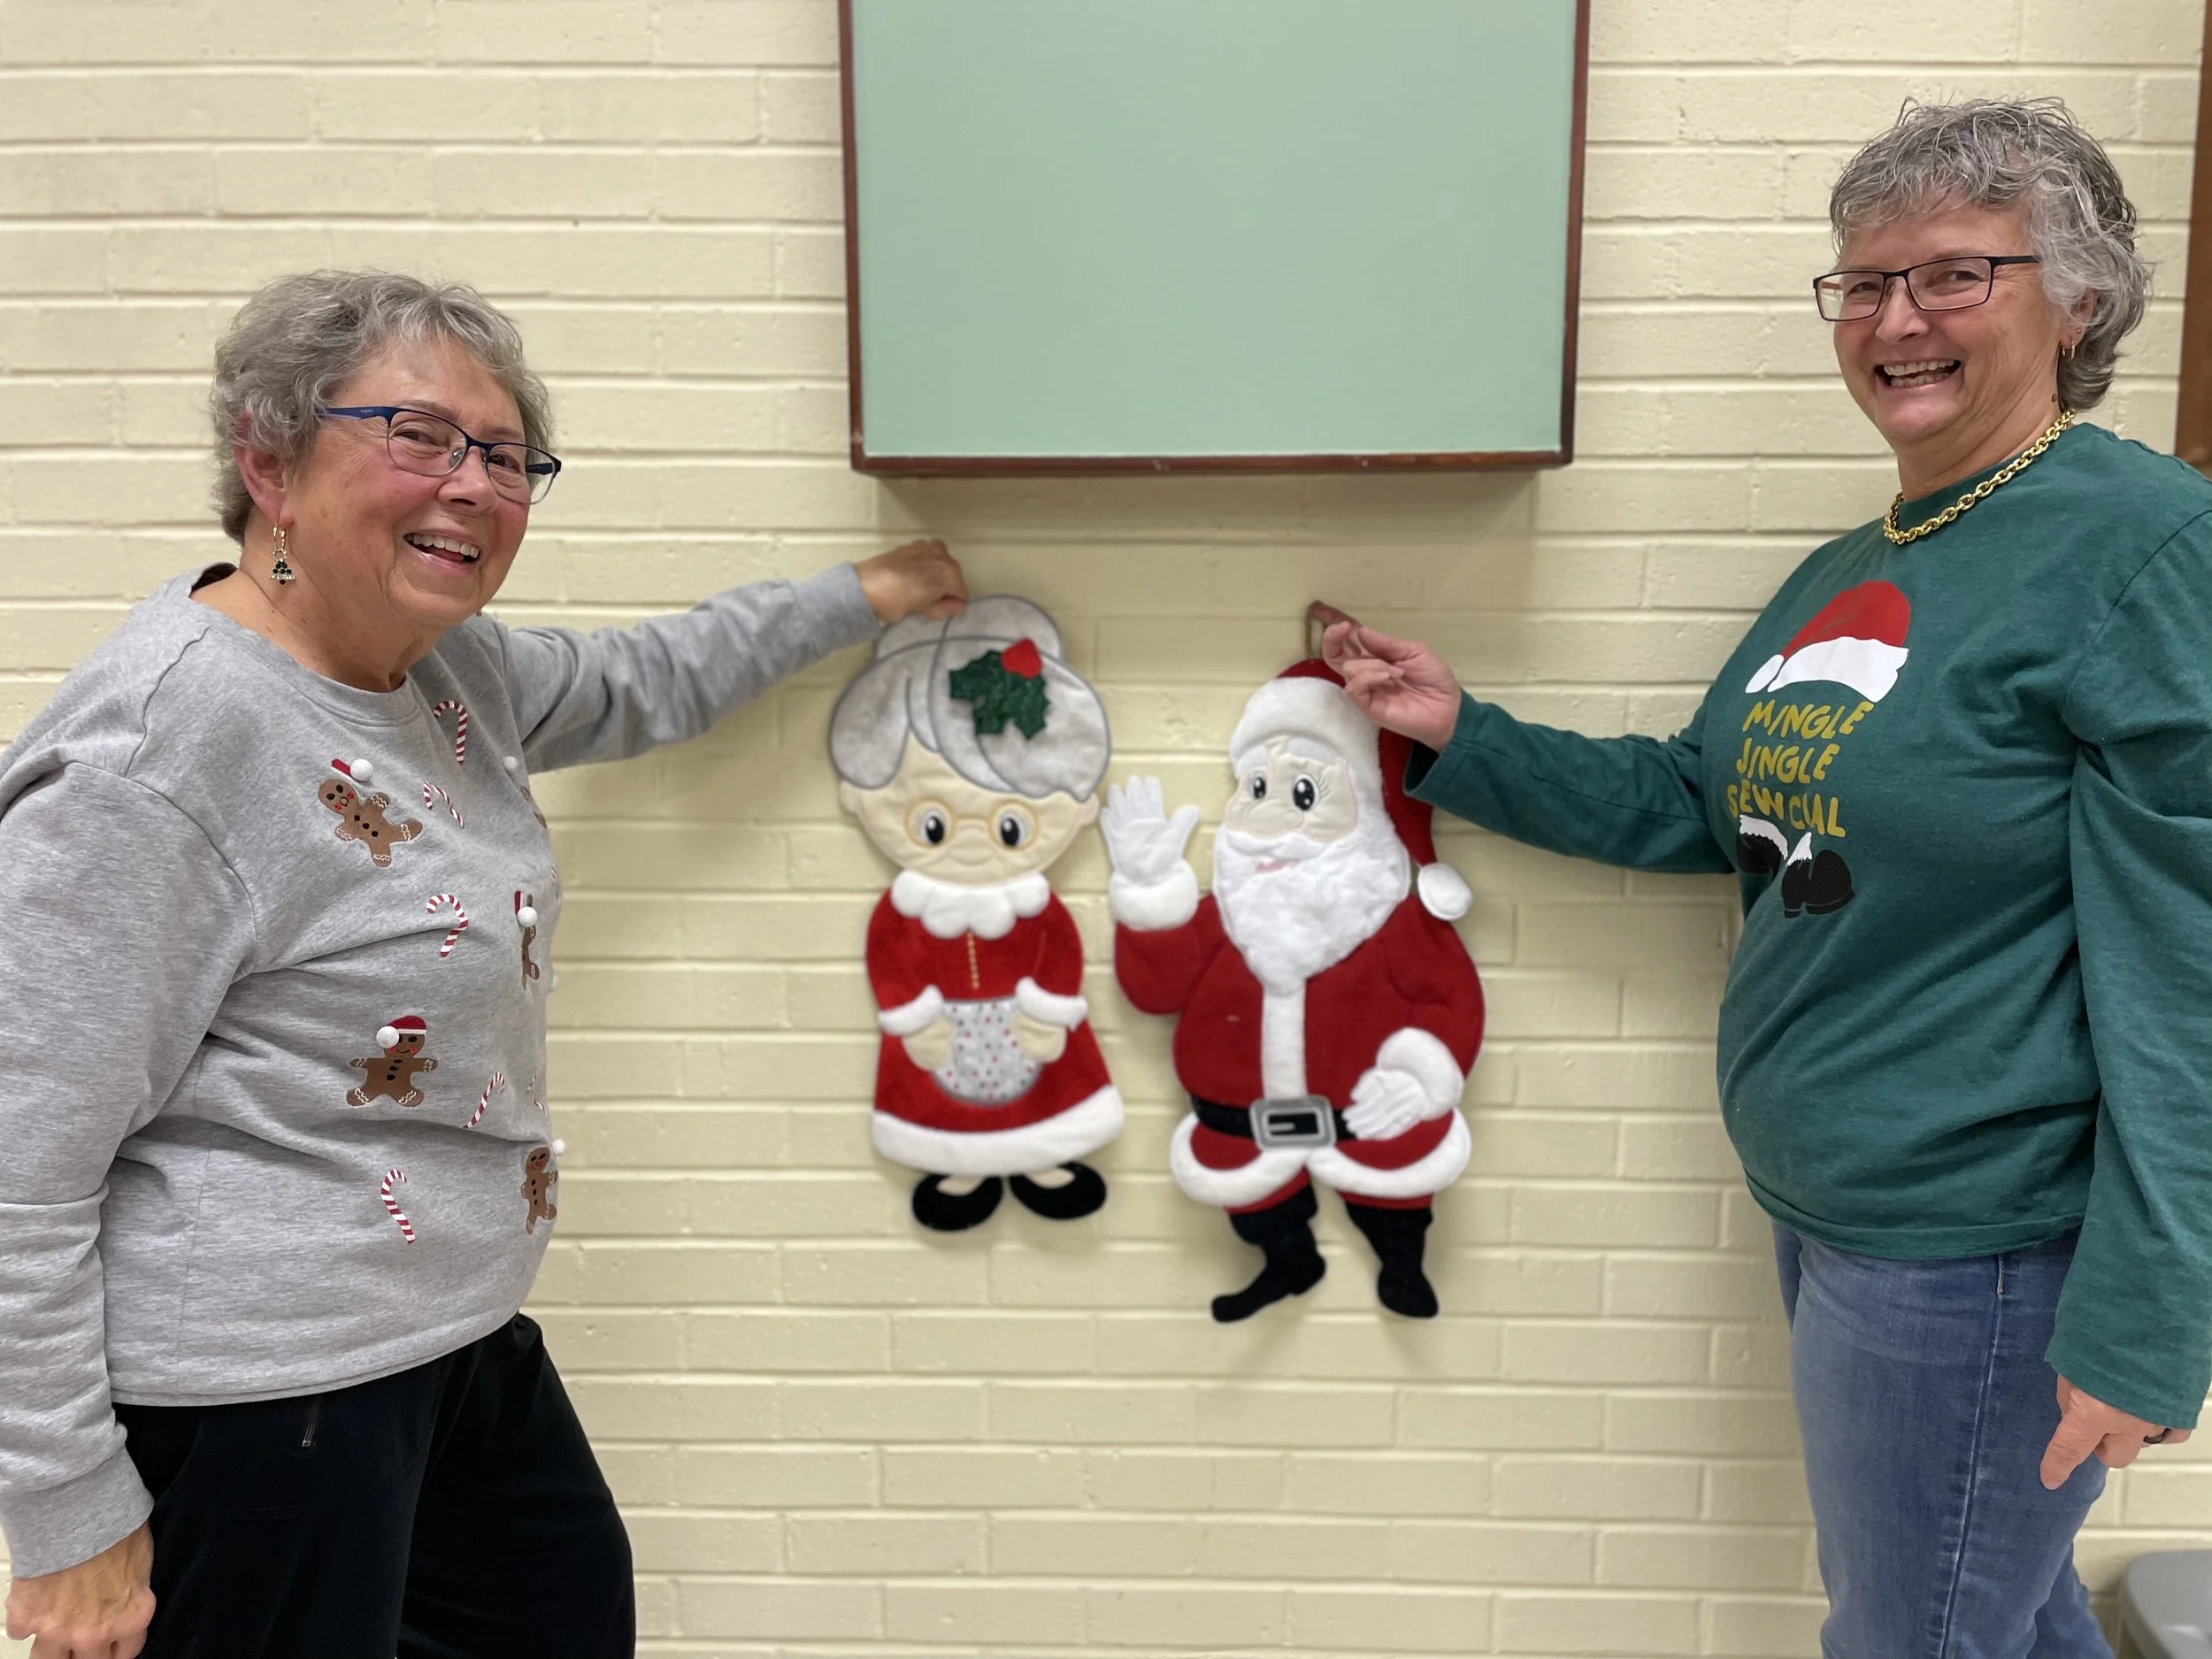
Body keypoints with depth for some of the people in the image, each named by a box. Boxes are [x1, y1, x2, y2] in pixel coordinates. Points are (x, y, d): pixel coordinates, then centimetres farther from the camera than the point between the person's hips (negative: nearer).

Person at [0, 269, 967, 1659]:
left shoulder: (447, 670, 0)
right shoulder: (162, 738, -25)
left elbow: (638, 686, 21)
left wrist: (854, 598, 25)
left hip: (462, 1330, 9)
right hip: (253, 1390, -9)